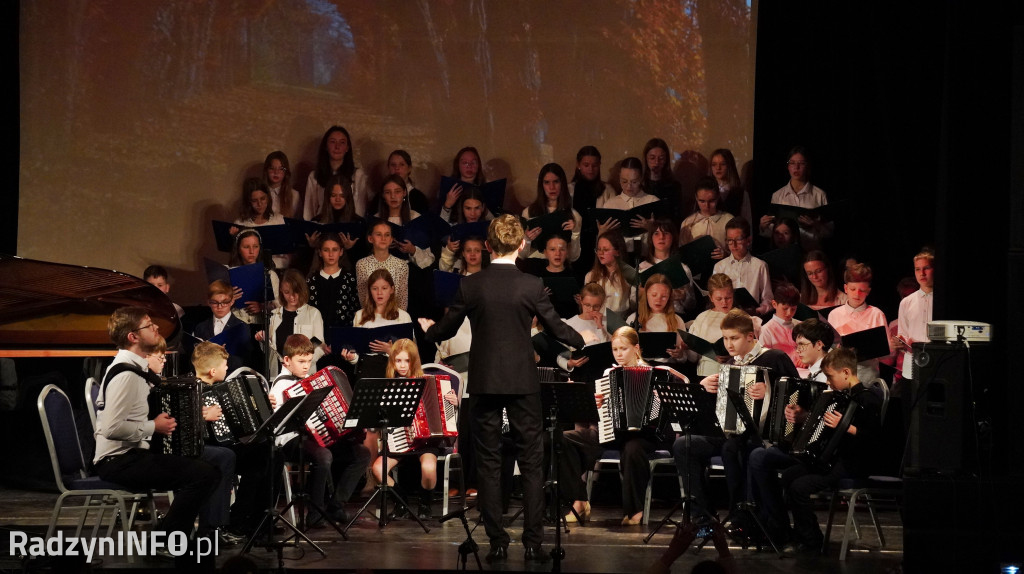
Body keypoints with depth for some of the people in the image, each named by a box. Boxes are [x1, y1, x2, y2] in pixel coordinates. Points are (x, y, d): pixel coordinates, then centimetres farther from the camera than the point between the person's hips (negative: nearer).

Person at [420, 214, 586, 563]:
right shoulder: (532, 286, -7)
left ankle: (498, 544, 5)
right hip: (523, 382, -1)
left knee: (489, 464, 7)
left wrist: (428, 330, 30)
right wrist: (583, 341, 23)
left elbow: (446, 329, 6)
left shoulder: (470, 286, -4)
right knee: (531, 464, 6)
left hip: (485, 382, 1)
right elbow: (555, 328, 2)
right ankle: (533, 542, 3)